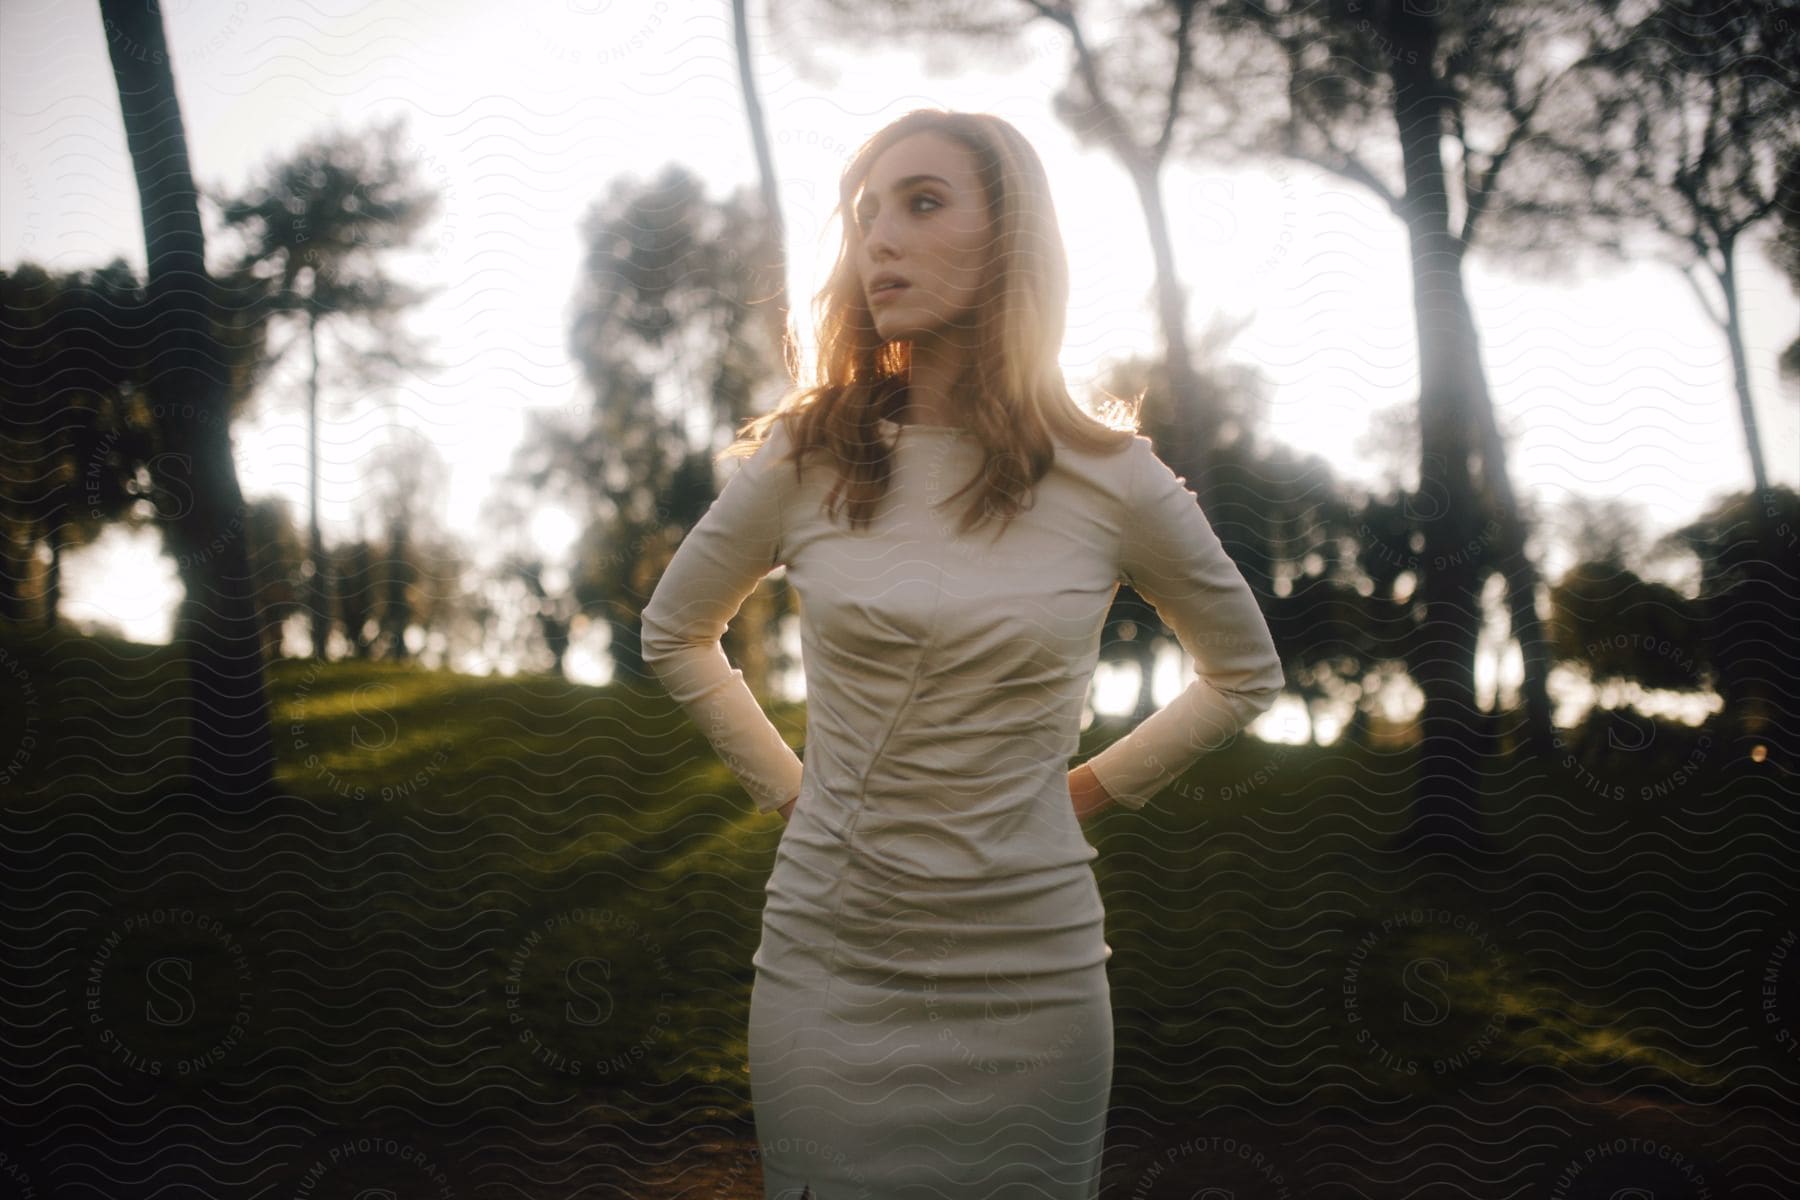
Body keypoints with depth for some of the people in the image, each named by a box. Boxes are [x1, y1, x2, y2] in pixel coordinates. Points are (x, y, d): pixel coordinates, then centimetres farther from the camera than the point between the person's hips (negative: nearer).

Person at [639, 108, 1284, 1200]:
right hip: (828, 962, 1)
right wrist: (787, 785, 7)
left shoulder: (1111, 481, -5)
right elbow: (675, 633, 14)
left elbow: (1247, 674, 12)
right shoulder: (804, 461, -3)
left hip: (1029, 976, 0)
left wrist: (1092, 788, 5)